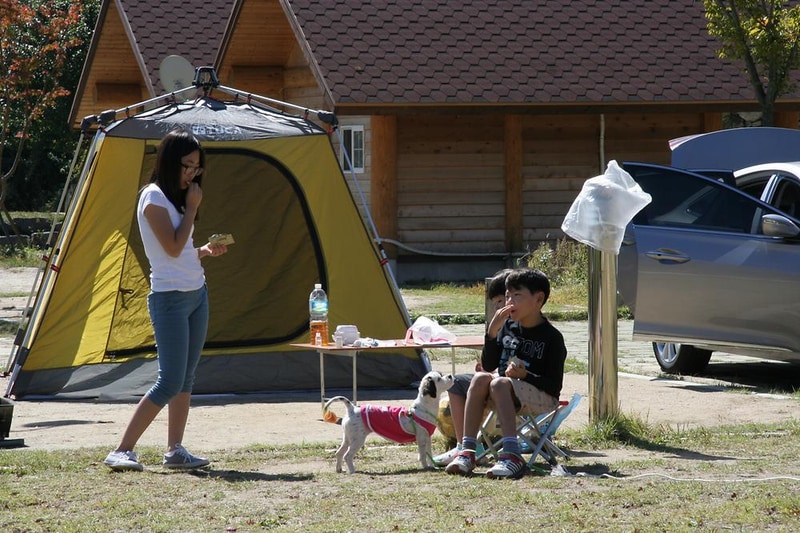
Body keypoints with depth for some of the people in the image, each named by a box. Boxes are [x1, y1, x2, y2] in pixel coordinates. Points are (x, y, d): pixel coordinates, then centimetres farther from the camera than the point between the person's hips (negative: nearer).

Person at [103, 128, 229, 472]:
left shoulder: (175, 197, 15)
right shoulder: (154, 197, -12)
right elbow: (173, 248, -20)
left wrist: (204, 251, 1)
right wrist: (192, 208, -12)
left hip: (197, 294, 9)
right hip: (170, 298, -9)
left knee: (186, 379, 7)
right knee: (170, 382, -12)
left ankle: (175, 451, 10)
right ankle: (121, 452, -11)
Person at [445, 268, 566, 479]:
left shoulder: (551, 337, -8)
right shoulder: (508, 327, 8)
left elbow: (555, 386, -9)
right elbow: (488, 366, 3)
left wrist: (525, 376, -24)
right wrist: (492, 332, -9)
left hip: (541, 398, -6)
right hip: (505, 395, 6)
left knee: (499, 383, -32)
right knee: (480, 378, -23)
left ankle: (511, 455, -49)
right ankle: (467, 451, -33)